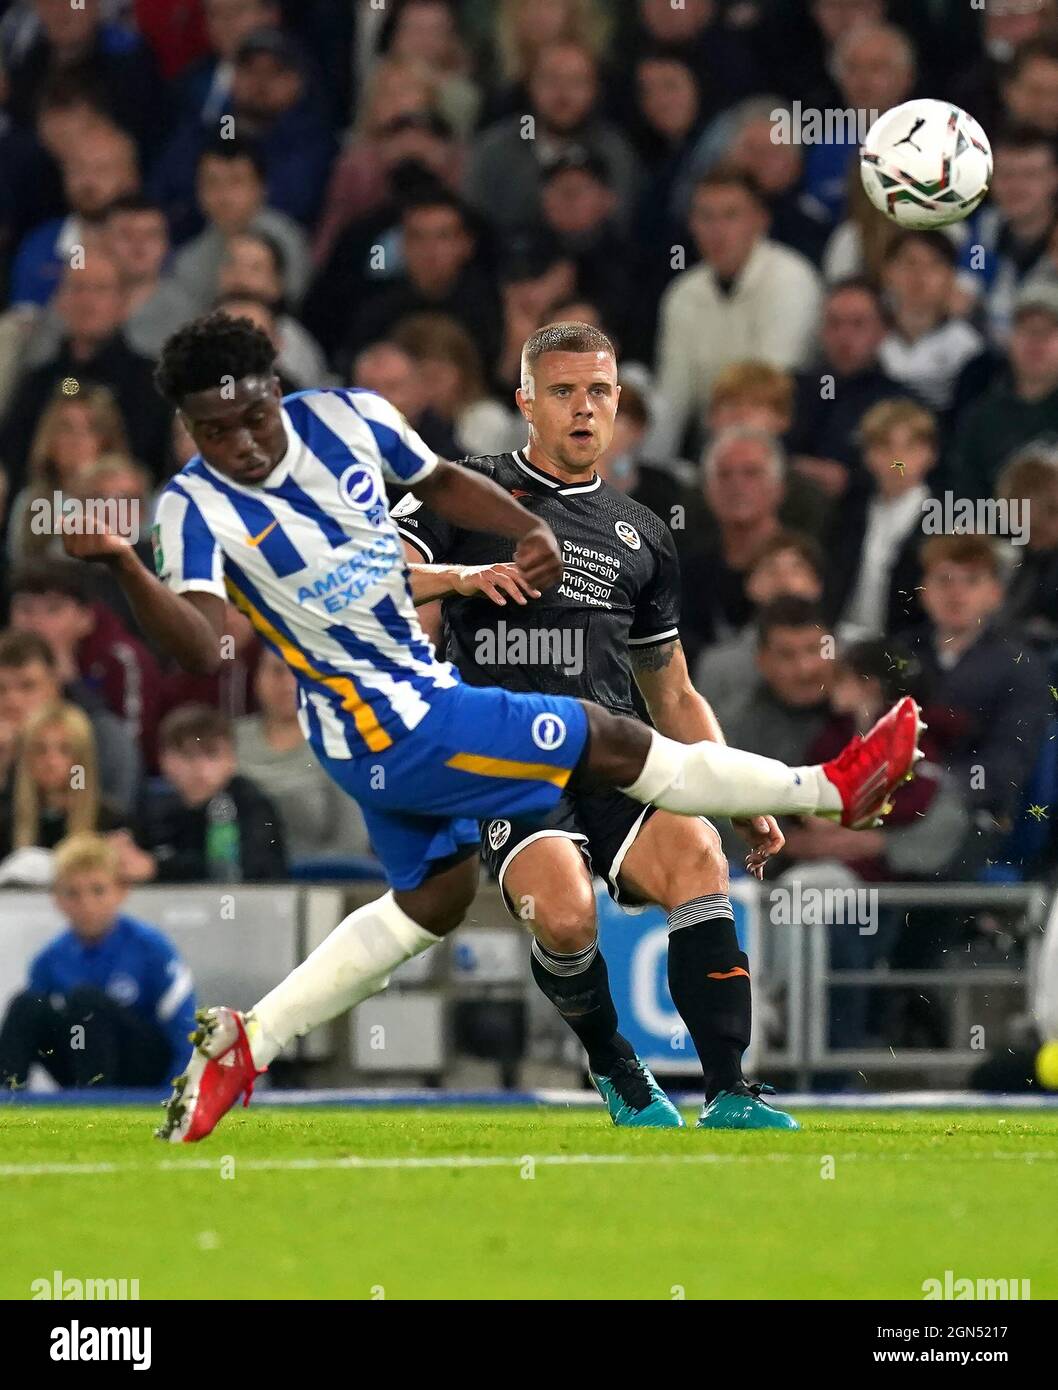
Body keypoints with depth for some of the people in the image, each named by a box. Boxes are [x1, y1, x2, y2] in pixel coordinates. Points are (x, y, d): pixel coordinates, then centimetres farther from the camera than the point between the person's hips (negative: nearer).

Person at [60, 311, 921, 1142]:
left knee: (436, 895, 23)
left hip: (416, 689, 8)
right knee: (614, 744, -2)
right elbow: (203, 649, -34)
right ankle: (833, 791, 16)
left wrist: (531, 531, -3)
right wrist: (124, 567, -50)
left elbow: (440, 481, 13)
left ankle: (239, 1050, 22)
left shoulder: (346, 418, -4)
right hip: (390, 726, -8)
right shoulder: (197, 507, -21)